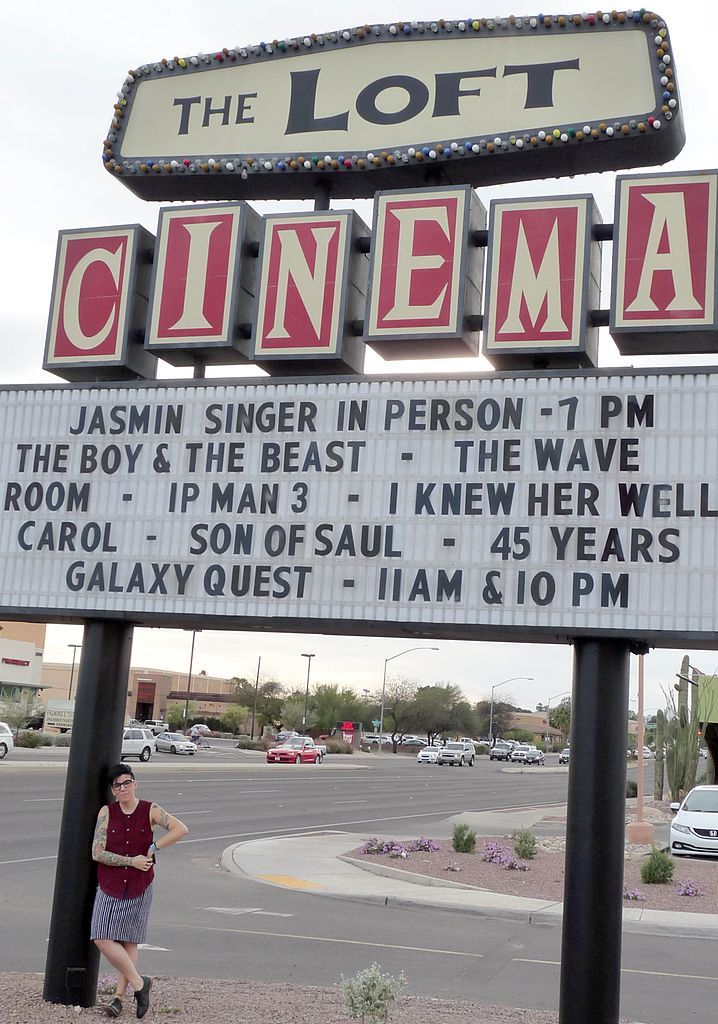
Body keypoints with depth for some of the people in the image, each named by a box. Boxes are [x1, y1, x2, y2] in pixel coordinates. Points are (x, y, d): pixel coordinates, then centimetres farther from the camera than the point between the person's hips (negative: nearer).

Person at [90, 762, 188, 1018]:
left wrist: (153, 849, -14)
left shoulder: (150, 810, -4)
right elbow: (97, 853, -10)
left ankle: (120, 996, 12)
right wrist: (131, 861, -14)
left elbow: (181, 829, -12)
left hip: (139, 888, -1)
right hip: (109, 888, 1)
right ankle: (139, 983, 5)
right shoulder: (107, 812, -5)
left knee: (129, 942, 2)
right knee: (102, 939, -7)